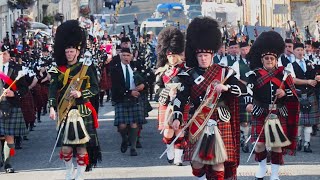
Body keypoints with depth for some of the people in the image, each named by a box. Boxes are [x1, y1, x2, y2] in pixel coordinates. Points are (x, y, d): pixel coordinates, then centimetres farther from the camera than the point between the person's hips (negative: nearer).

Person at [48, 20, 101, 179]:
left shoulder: (86, 68, 2)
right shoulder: (59, 71, 7)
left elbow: (95, 88, 0)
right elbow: (53, 89, -2)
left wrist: (81, 94, -18)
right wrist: (52, 107, -16)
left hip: (82, 112, -2)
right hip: (65, 112, 2)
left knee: (81, 146, -1)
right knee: (66, 147, 2)